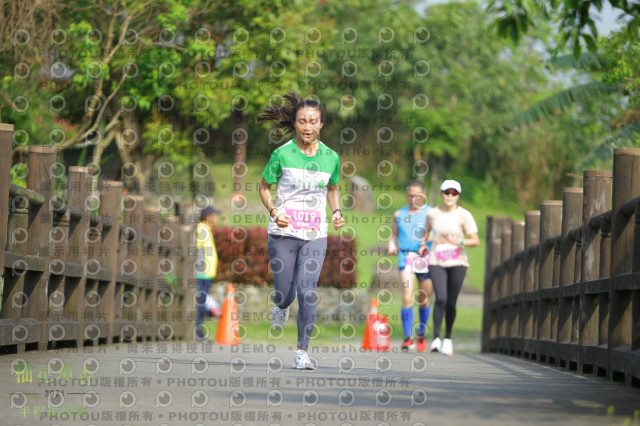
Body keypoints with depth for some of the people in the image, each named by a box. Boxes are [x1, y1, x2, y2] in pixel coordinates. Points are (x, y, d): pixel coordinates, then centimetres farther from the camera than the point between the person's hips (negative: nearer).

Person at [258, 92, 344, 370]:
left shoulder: (331, 157, 2)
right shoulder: (282, 154, -7)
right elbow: (264, 186, 5)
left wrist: (337, 211, 1)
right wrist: (273, 211, -11)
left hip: (315, 236, 1)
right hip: (283, 234, -1)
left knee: (307, 292, -11)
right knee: (284, 292, 7)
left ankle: (302, 351, 0)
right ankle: (282, 307, 46)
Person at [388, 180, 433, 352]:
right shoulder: (399, 214, 13)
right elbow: (394, 235, 23)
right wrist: (392, 247, 3)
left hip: (426, 260, 0)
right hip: (406, 257, 1)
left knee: (424, 300, 9)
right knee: (407, 298, -15)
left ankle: (421, 335, 31)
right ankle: (407, 338, -12)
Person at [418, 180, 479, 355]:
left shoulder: (464, 215, -4)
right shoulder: (433, 213, 4)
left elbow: (476, 241, -6)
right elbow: (427, 229, 27)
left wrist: (460, 242, -21)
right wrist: (422, 244, 16)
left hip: (457, 263, 0)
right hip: (436, 262, 1)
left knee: (451, 303, 2)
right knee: (441, 298, -19)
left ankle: (448, 338, 22)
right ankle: (436, 338, -15)